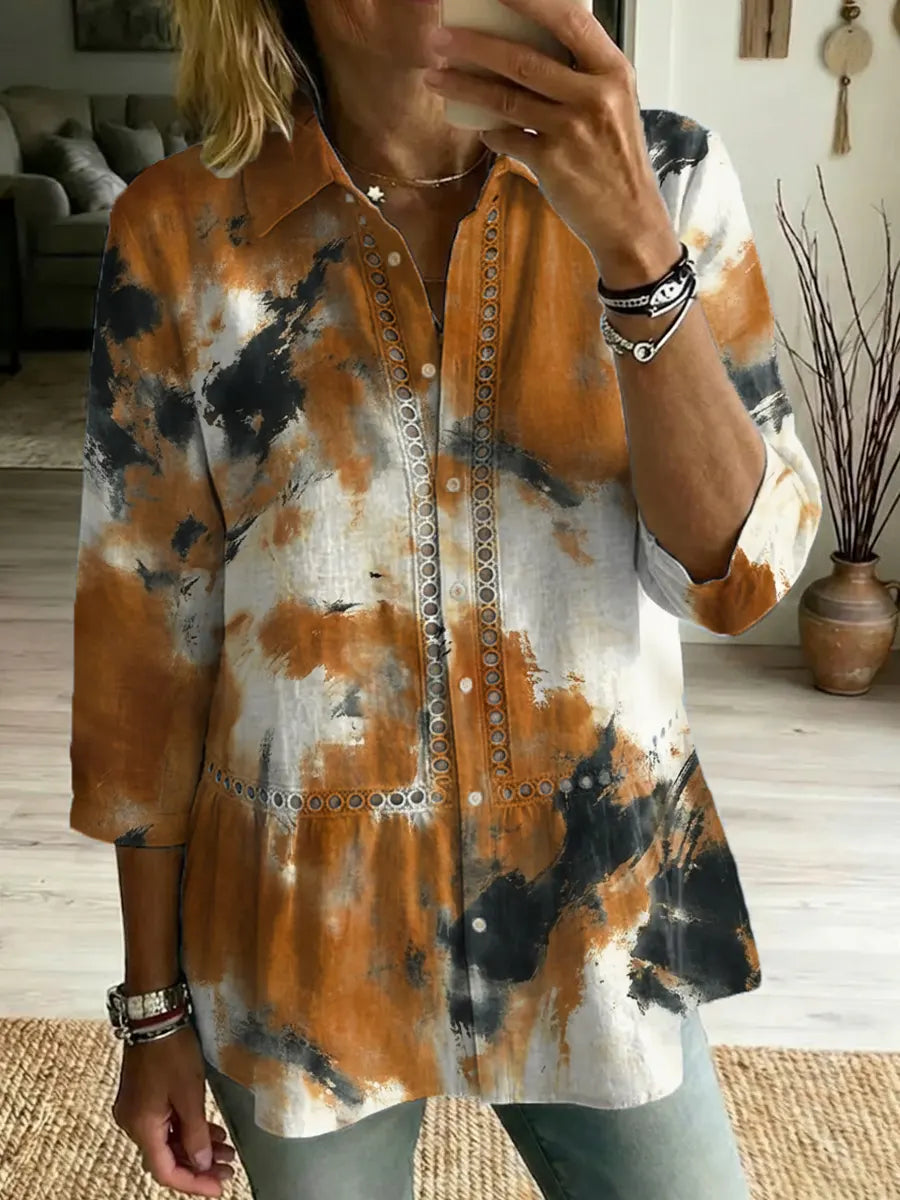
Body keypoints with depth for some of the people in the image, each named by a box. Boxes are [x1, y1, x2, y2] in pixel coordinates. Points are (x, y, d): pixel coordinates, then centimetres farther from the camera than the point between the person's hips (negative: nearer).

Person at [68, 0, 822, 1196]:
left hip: (595, 907, 1)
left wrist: (633, 241, -27)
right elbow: (145, 633, -4)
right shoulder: (181, 233, -9)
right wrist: (155, 1004, 2)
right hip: (305, 932, 0)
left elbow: (742, 567, -13)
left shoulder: (669, 177, -6)